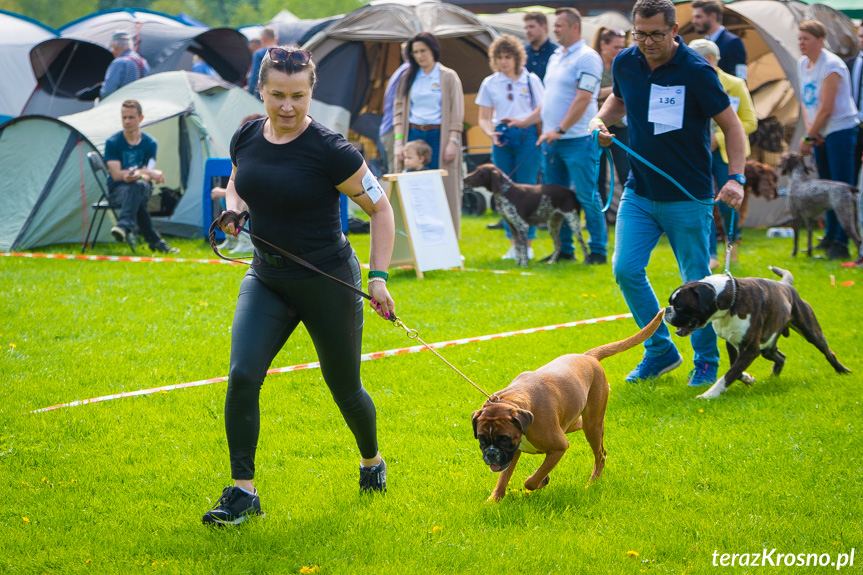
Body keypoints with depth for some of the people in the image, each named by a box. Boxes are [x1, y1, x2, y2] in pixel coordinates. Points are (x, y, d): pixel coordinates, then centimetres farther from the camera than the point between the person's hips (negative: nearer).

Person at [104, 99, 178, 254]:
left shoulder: (150, 143, 2)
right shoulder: (112, 142, -3)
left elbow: (147, 177, -5)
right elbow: (116, 175, -11)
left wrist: (137, 175, -32)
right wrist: (148, 172, -19)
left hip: (143, 189, 1)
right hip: (118, 191, -1)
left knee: (138, 185, -39)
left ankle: (124, 226, -55)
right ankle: (155, 242, -40)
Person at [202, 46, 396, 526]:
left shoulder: (330, 151, -18)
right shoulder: (247, 138, -2)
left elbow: (380, 208, -9)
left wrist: (379, 275, -14)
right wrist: (234, 210, -3)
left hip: (328, 281, -4)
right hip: (267, 278, 4)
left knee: (344, 386, 12)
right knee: (243, 375, -15)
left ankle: (372, 461, 43)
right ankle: (243, 491, -5)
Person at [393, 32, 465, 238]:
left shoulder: (448, 77, 3)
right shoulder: (408, 78, 12)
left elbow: (456, 112, 0)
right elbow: (399, 110, 11)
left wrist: (453, 141, -9)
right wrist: (399, 141, 1)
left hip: (438, 136, -3)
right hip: (413, 135, 3)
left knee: (440, 188, -6)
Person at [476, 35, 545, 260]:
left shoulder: (531, 80, 6)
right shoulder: (490, 83, 10)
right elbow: (484, 118, 11)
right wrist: (491, 133, -9)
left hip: (527, 136, -2)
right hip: (502, 138, 2)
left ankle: (528, 244, 0)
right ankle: (513, 244, 10)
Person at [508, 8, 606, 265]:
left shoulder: (587, 58, -9)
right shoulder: (556, 57, 17)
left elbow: (583, 99, -17)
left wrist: (560, 130, -21)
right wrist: (526, 121, 16)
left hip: (577, 140, -8)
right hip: (552, 140, 8)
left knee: (586, 196, -6)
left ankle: (598, 250, 0)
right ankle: (564, 249, 16)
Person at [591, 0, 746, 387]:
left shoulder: (696, 71, -15)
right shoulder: (625, 63, 1)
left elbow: (731, 124, -9)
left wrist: (736, 178, -21)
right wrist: (601, 120, 2)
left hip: (688, 196, -5)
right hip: (639, 192, 5)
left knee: (696, 282, 2)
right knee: (626, 269, -4)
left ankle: (706, 360, 19)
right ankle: (660, 351, 12)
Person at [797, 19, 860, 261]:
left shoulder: (831, 66, -18)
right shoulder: (802, 64, 10)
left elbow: (826, 109, -19)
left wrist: (808, 138, -13)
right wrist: (808, 129, 0)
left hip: (840, 130, -9)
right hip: (819, 134, 9)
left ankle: (841, 242, -12)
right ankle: (830, 235, 21)